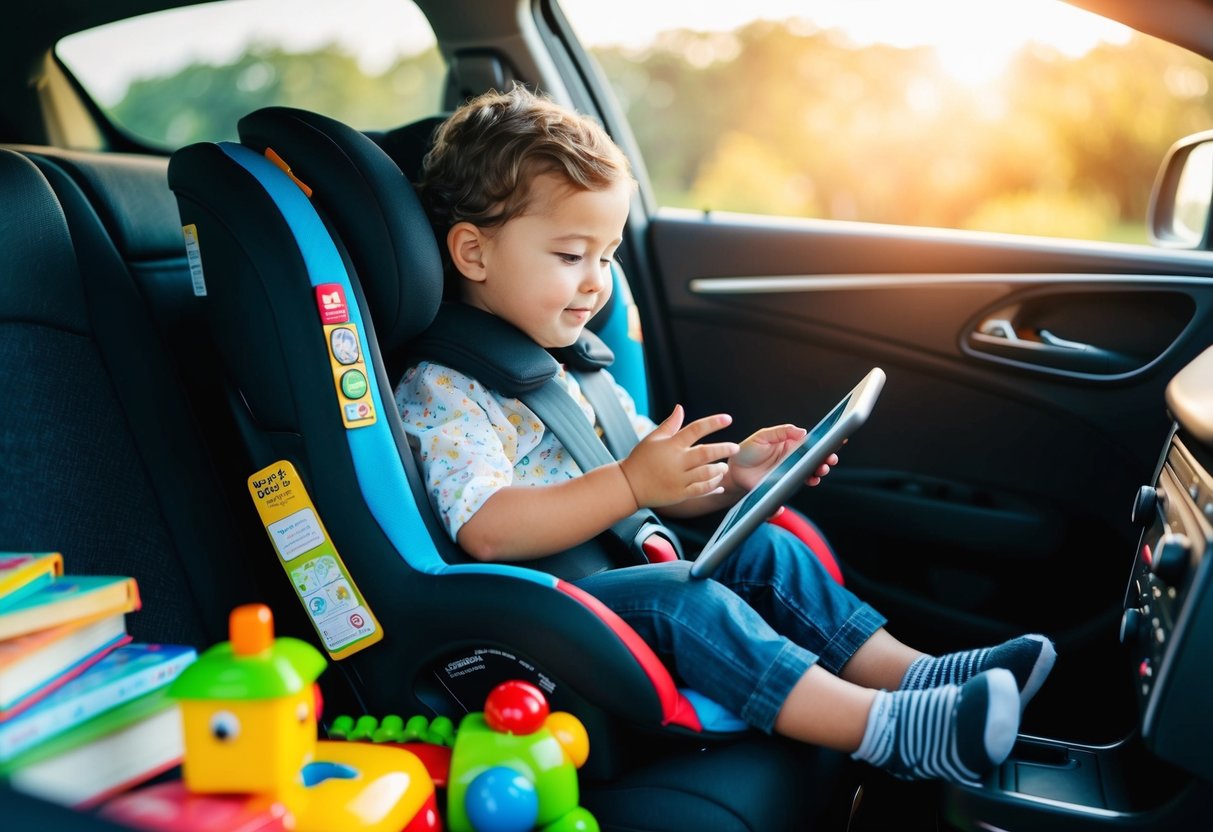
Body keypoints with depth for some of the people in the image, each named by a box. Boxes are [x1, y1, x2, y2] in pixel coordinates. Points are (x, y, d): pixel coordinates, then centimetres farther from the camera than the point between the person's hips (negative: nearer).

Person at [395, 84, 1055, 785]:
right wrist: (631, 483, -32)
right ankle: (889, 731, -34)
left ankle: (908, 672, -7)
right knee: (678, 597, -30)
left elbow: (659, 488, 21)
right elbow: (486, 531, -27)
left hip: (627, 563, 9)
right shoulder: (442, 391, -12)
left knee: (763, 547, -3)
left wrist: (730, 477, 1)